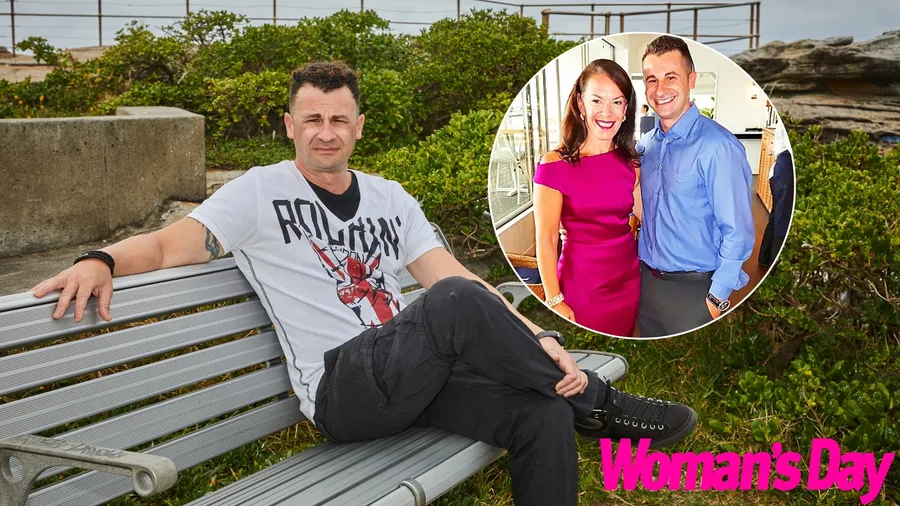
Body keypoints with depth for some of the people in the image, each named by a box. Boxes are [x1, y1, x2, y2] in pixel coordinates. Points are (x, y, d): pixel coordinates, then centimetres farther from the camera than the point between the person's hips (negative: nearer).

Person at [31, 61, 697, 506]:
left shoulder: (390, 200, 16)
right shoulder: (261, 193, 4)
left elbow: (450, 274, 8)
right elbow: (166, 244, -1)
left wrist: (535, 340, -5)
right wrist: (102, 261, -24)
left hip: (416, 375, 6)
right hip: (342, 390, -5)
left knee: (544, 415, -19)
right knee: (457, 305, -33)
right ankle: (594, 402, -12)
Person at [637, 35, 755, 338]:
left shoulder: (717, 147, -18)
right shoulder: (645, 145, 4)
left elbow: (738, 232, -17)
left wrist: (717, 298, -15)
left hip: (694, 290, -6)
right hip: (647, 282, 6)